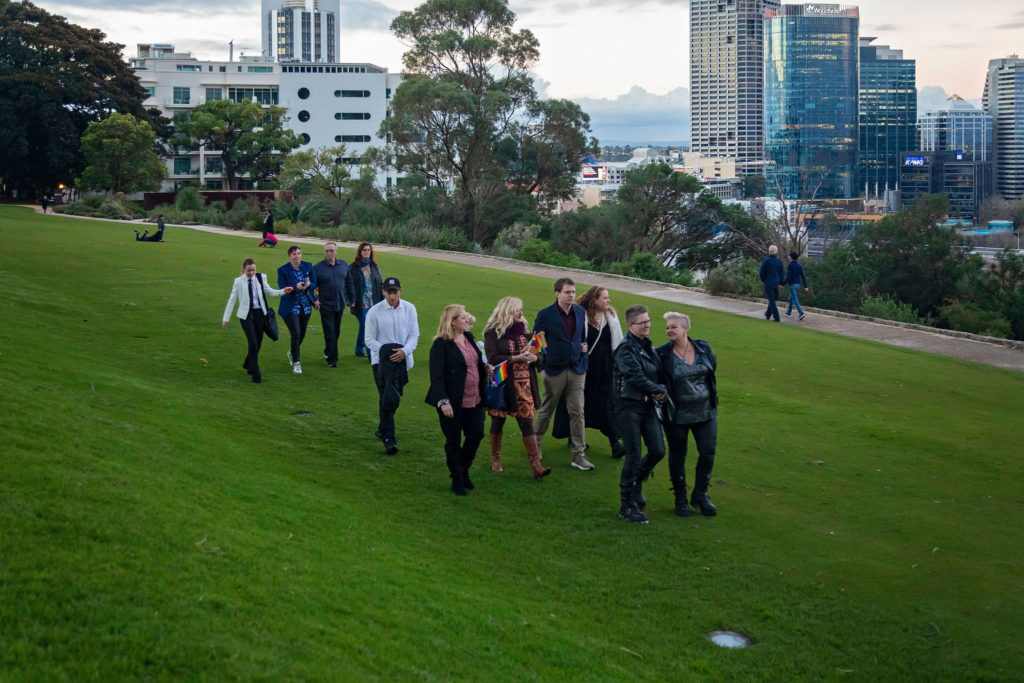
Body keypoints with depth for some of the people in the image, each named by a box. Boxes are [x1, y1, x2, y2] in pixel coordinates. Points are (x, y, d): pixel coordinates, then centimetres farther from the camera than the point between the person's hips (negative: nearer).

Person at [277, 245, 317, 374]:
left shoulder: (308, 266, 2)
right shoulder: (282, 270, -9)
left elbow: (314, 284, 3)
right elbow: (283, 288, -14)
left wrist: (308, 285, -21)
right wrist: (296, 286, -31)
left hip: (305, 306, 4)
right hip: (290, 307, -4)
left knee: (302, 334, 14)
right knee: (296, 334, -12)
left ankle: (292, 352, 43)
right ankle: (296, 362, 1)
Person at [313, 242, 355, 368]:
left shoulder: (343, 265, 6)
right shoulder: (318, 268, -7)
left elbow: (349, 283, 15)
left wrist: (351, 299, 15)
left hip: (340, 305, 4)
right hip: (326, 306, -4)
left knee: (336, 332, 12)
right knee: (330, 333, -5)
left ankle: (328, 353, 31)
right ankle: (332, 360, 1)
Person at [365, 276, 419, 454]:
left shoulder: (409, 309, 1)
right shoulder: (374, 312, -7)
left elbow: (414, 334, 3)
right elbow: (370, 340, -3)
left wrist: (404, 351, -15)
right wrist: (387, 353, -15)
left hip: (403, 358, 3)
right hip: (382, 358, -3)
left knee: (391, 397, 11)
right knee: (389, 398, -11)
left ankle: (383, 430, 32)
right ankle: (389, 438, -8)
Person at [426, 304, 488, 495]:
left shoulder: (469, 337, 8)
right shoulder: (441, 345, -16)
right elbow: (436, 375, -18)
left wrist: (485, 368, 3)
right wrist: (443, 402, -24)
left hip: (474, 400, 7)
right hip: (453, 403, -7)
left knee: (476, 435, 12)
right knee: (453, 441, 6)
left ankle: (464, 470, 33)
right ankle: (457, 479, 20)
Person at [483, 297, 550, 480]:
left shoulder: (523, 331, 13)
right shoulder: (492, 333, -5)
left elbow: (536, 354, 17)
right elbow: (493, 359, -15)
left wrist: (534, 357, -7)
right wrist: (516, 358, -21)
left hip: (523, 385, 4)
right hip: (502, 386, -4)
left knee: (527, 423, -4)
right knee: (498, 422, 8)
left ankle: (535, 465, -9)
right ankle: (495, 459, 26)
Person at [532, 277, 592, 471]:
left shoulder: (580, 312, 6)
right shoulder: (545, 315, -8)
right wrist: (541, 368, -7)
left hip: (576, 370, 3)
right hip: (554, 370, -3)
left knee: (577, 412, 0)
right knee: (546, 410, 10)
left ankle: (578, 455, 4)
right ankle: (534, 445, 29)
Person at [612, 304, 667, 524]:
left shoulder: (648, 345, 13)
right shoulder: (626, 349, -13)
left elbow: (658, 372, 23)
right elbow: (636, 377, -21)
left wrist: (660, 392, 5)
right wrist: (659, 390, -9)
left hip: (649, 405, 7)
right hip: (630, 406, -7)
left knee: (658, 451, 3)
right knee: (634, 456, -6)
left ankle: (635, 483, 30)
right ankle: (627, 506, 5)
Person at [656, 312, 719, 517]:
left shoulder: (703, 347, -1)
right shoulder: (662, 354, -10)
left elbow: (712, 367, 14)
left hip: (705, 412, 3)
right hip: (677, 414, -3)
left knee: (708, 453, 6)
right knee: (678, 455, 9)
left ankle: (700, 496, 23)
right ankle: (680, 498, 24)